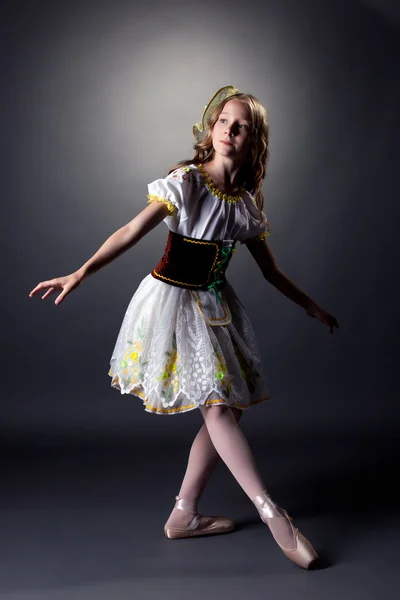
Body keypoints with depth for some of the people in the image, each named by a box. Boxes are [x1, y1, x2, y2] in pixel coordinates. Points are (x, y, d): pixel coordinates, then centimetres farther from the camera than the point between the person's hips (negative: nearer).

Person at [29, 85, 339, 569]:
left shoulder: (246, 203, 5)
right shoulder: (184, 181, -10)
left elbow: (271, 271, 14)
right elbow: (134, 230, -20)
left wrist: (311, 306, 20)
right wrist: (81, 272, -31)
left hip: (214, 306, 7)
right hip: (173, 299, -6)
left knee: (227, 409, 5)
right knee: (218, 404, -11)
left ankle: (184, 515, 18)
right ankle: (272, 514, -2)